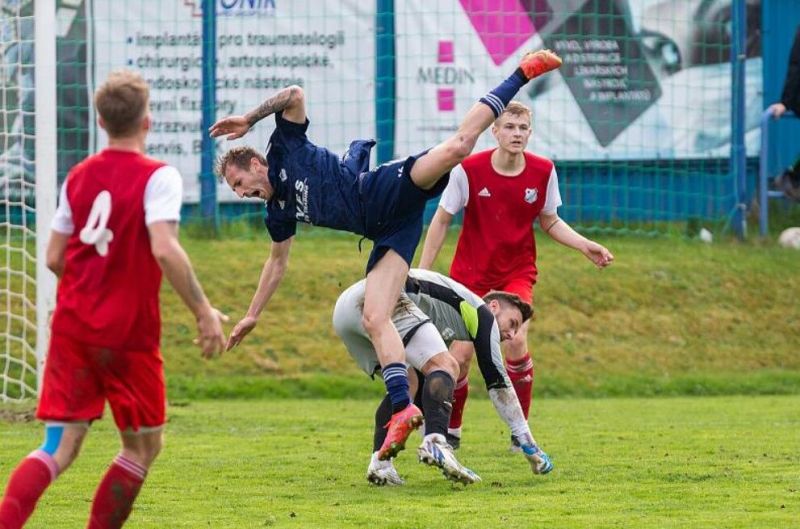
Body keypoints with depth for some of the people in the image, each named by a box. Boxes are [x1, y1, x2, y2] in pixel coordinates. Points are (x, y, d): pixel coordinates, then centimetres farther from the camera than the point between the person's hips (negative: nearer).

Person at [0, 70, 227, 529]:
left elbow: (55, 258, 10)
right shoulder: (158, 177, -9)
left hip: (72, 326, 5)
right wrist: (204, 311, -16)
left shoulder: (78, 176, 8)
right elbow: (164, 250, -23)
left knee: (60, 448, 1)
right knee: (145, 444, 15)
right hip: (129, 334, -5)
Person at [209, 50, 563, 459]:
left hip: (391, 190, -7)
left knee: (456, 147, -27)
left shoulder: (286, 152, 4)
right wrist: (252, 315, 41)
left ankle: (523, 72, -9)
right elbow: (278, 262, 37)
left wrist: (249, 120, -7)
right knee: (373, 319, -10)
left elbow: (295, 95, -7)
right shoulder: (279, 212, 23)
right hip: (387, 233, 7)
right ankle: (402, 409, -15)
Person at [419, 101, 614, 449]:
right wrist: (422, 273, -6)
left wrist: (585, 246, -7)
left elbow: (550, 222, 8)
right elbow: (441, 221, -5)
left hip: (517, 272, 1)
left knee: (515, 341, -22)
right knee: (461, 354, -8)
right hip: (471, 273, -1)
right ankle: (450, 430, 17)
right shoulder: (469, 170, -15)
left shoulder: (543, 172, -8)